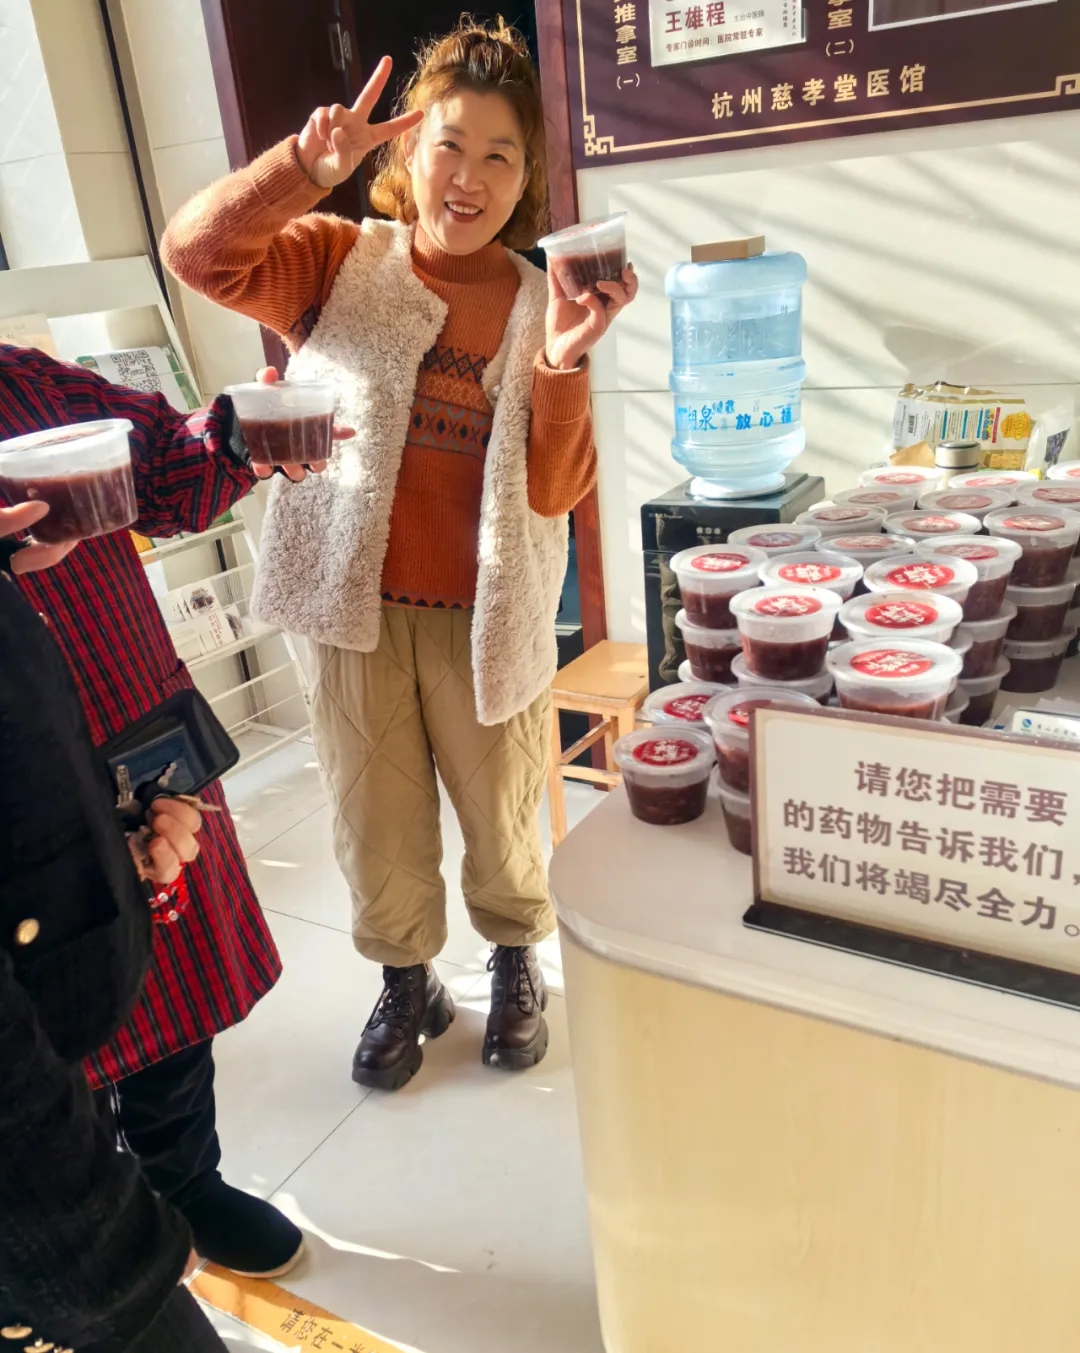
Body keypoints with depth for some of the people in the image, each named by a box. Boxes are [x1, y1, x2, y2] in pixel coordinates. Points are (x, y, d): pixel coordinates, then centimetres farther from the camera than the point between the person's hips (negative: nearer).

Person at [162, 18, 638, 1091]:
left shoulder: (541, 305, 1)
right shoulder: (342, 264, 2)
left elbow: (557, 491, -7)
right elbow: (199, 252, -13)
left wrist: (562, 364, -22)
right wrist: (306, 167, -26)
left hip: (488, 617, 0)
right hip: (356, 607, 1)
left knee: (502, 817, 15)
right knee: (375, 820, 13)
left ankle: (516, 964, 44)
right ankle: (406, 983, 40)